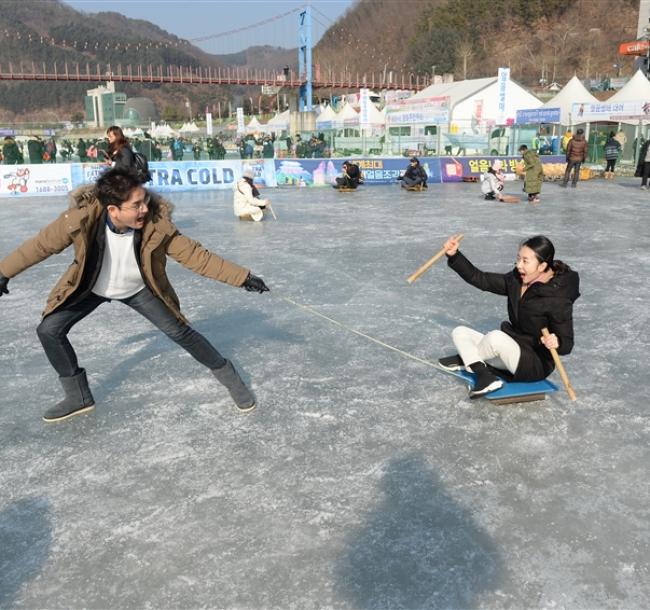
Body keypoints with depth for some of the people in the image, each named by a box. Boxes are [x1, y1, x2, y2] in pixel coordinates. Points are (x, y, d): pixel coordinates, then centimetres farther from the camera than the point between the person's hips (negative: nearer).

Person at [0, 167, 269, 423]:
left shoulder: (156, 226, -33)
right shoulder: (82, 218, -34)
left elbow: (196, 255, -26)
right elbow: (41, 245, -17)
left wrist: (242, 277, -29)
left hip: (139, 290, -1)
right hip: (91, 288, 2)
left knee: (179, 331, -4)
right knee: (49, 330, -6)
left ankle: (227, 375, 17)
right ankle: (78, 397, 13)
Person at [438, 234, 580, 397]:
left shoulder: (558, 299, -21)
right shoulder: (516, 280, -1)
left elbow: (567, 344, -16)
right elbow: (480, 279, -1)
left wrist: (556, 342, -40)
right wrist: (454, 255, -10)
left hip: (537, 364, -8)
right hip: (510, 351, 8)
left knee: (496, 336, -32)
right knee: (459, 332, 1)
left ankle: (464, 359, -2)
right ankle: (486, 378, -16)